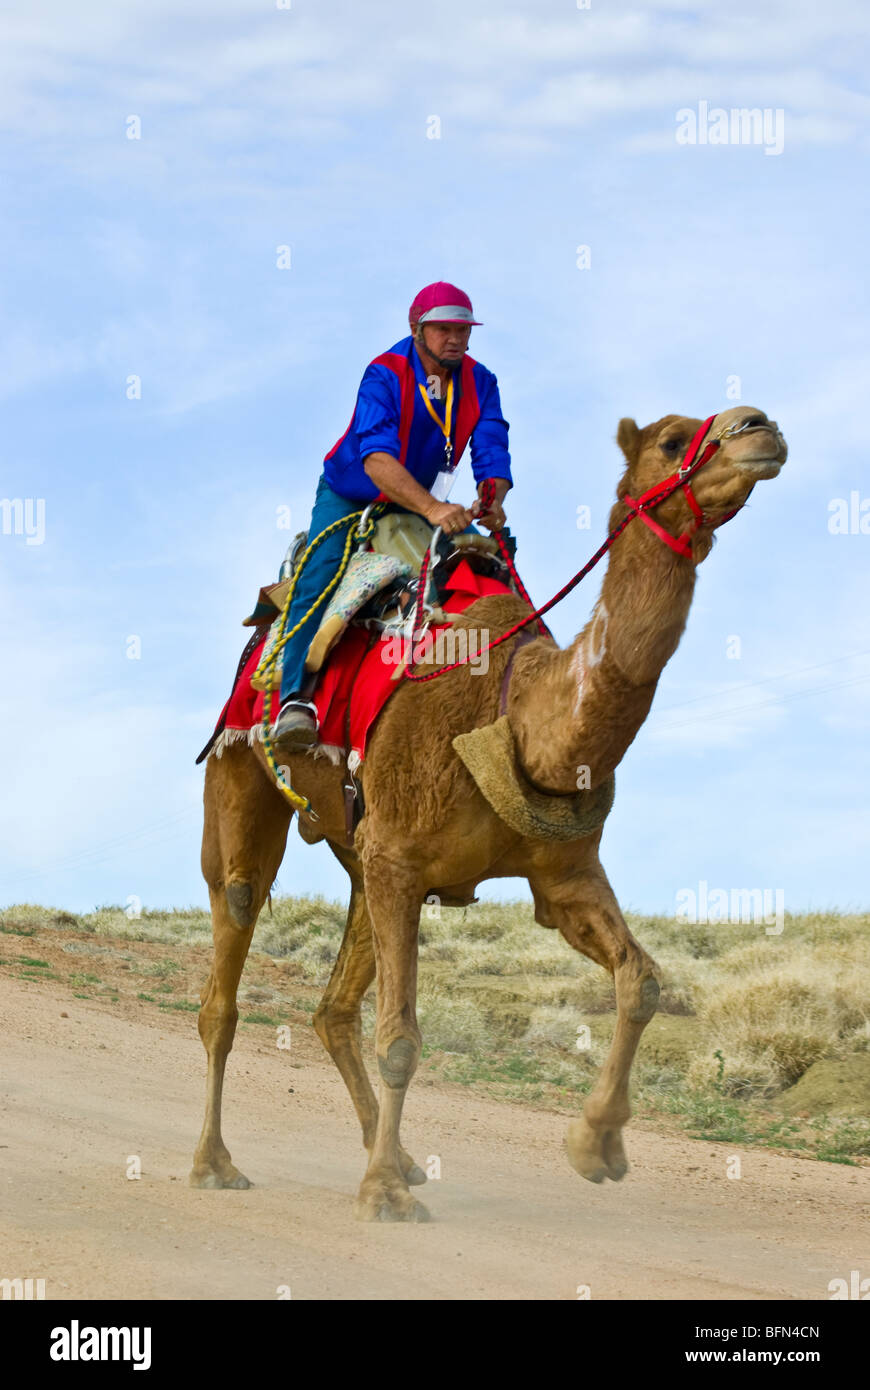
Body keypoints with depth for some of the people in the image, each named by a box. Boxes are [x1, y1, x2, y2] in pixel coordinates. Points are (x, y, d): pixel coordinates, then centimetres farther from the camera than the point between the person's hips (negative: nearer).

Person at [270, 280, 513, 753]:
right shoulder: (384, 376, -27)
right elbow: (376, 458, -42)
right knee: (320, 572, -28)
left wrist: (490, 503, -45)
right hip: (349, 496, -5)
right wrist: (431, 508, -56)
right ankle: (296, 696, -34)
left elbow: (492, 455, -21)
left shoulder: (480, 383, -12)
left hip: (420, 505, 5)